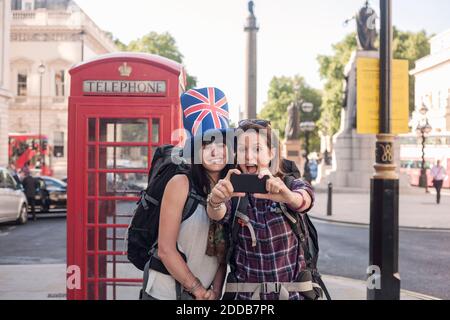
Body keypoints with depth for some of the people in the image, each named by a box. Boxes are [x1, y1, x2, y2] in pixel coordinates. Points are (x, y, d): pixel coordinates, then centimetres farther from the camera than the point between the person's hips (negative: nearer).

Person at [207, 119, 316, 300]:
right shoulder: (233, 192, -4)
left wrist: (289, 197, -50)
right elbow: (218, 214, -24)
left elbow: (304, 199, -28)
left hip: (292, 293, 0)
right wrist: (216, 201, -47)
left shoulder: (291, 185, -6)